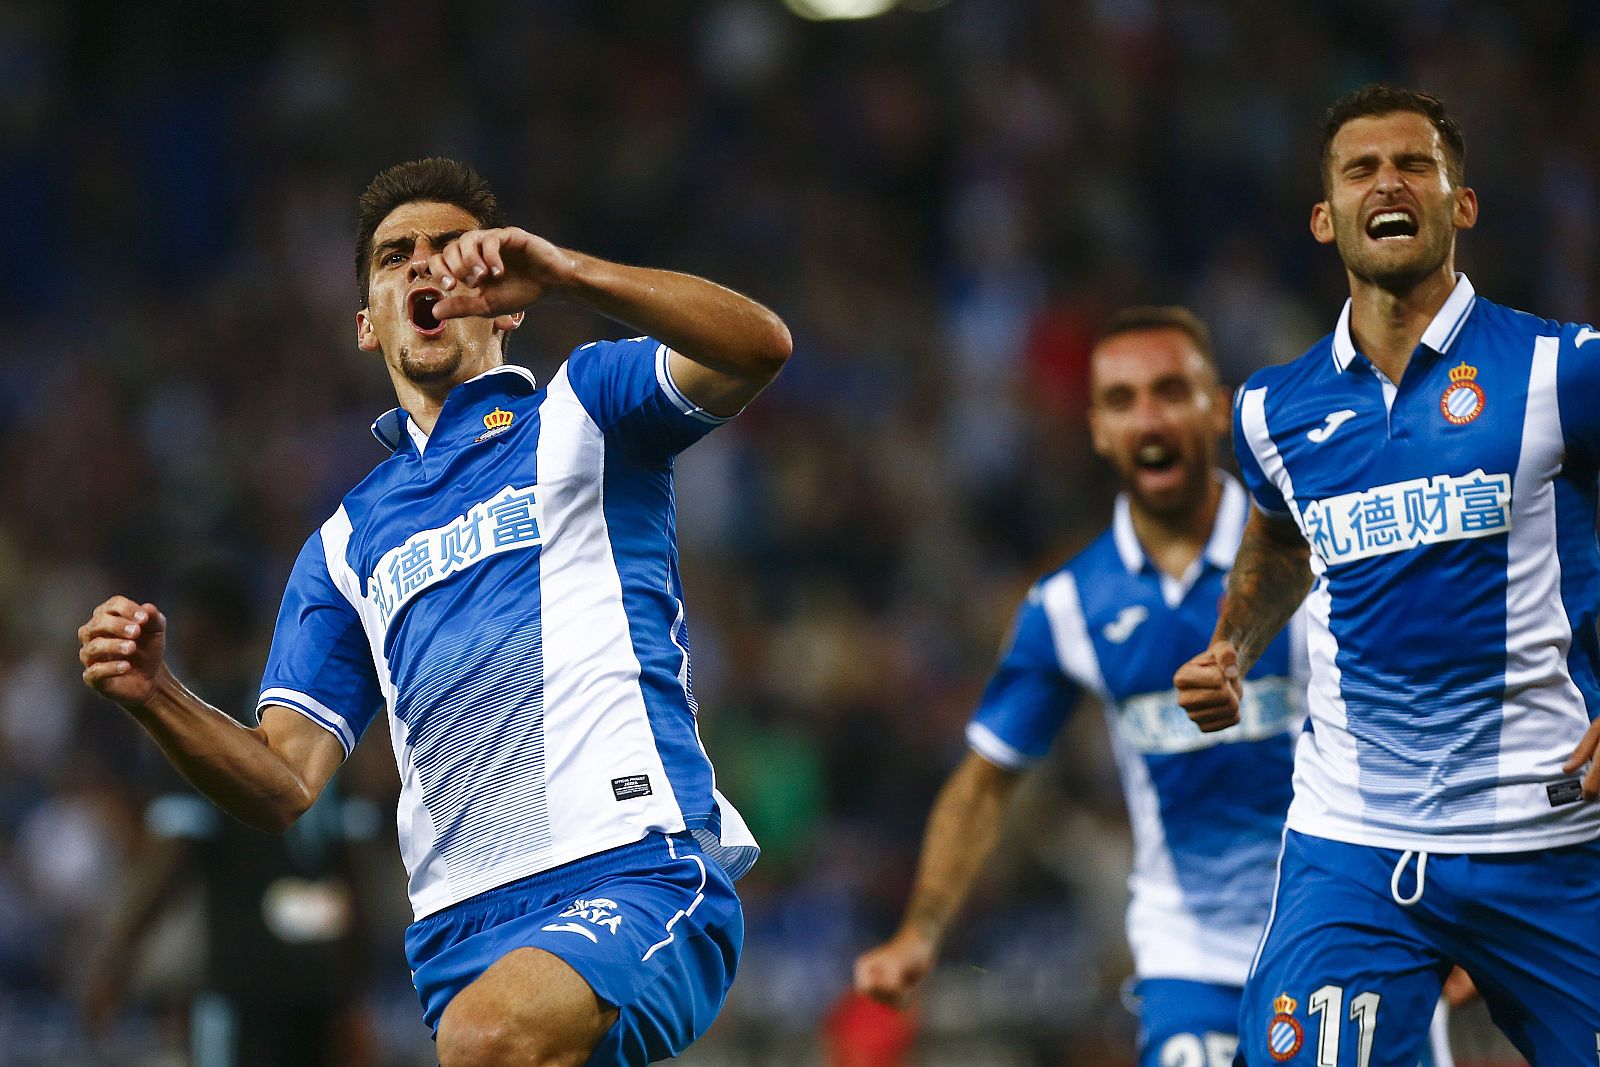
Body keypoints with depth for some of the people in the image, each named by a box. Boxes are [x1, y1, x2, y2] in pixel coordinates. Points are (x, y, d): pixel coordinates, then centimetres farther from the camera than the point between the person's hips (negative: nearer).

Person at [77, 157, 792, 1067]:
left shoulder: (580, 410, 12)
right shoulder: (347, 542, 24)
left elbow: (761, 347, -8)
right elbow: (288, 787, 16)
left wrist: (563, 270, -21)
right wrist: (157, 699, -3)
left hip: (640, 876, -5)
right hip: (464, 931, 5)